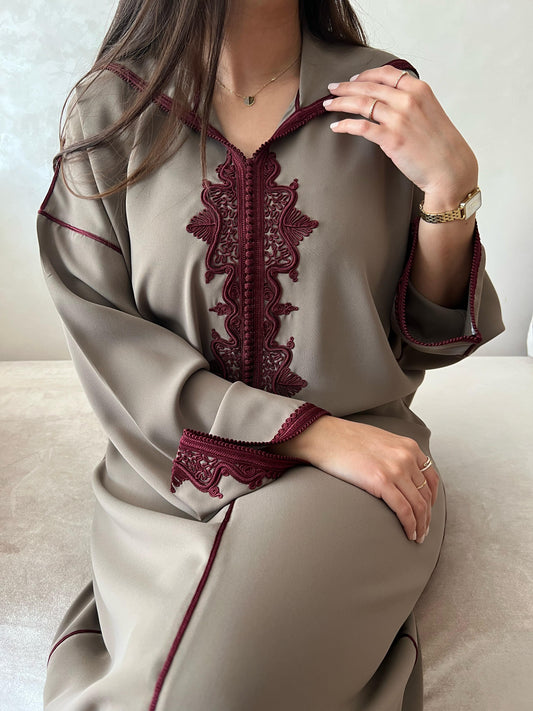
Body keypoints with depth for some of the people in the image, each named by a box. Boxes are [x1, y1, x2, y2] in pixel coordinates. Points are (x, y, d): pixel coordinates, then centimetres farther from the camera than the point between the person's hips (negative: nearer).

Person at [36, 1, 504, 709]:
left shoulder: (384, 96, 2)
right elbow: (103, 334, -7)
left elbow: (430, 337, 4)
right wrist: (308, 433, -16)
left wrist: (451, 182, -13)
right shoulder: (113, 105, 0)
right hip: (175, 462, 1)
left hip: (365, 451, 0)